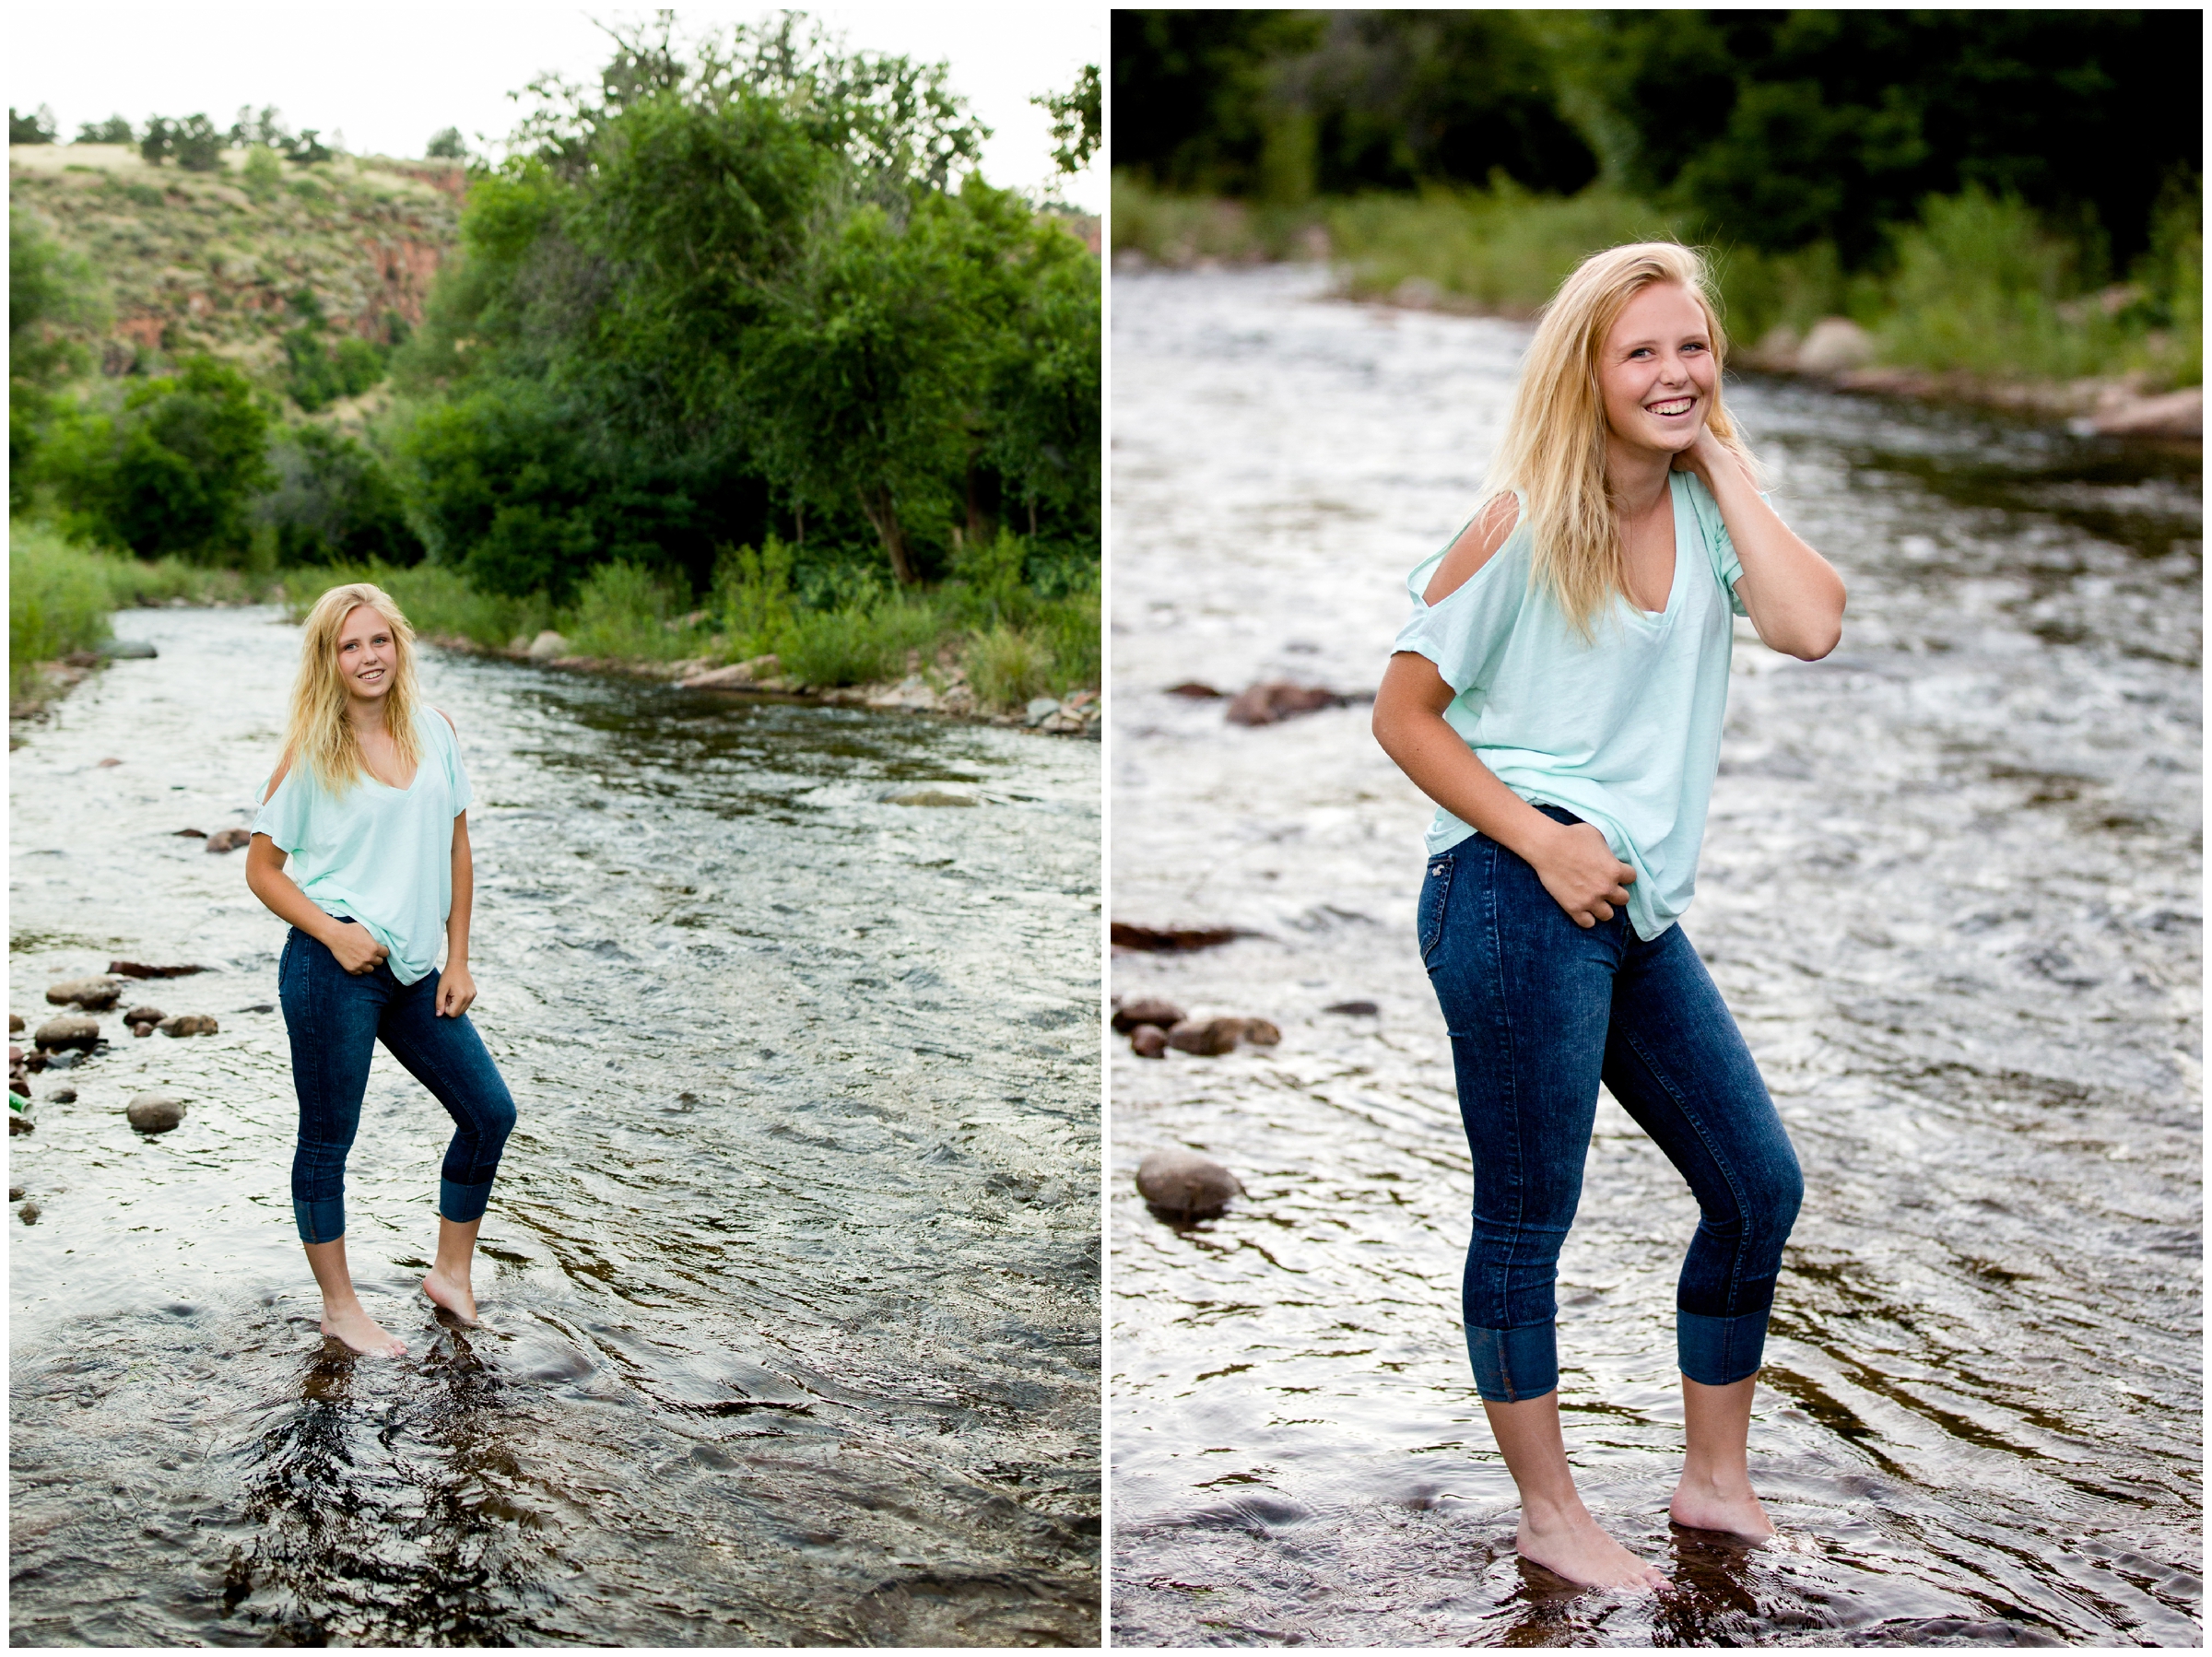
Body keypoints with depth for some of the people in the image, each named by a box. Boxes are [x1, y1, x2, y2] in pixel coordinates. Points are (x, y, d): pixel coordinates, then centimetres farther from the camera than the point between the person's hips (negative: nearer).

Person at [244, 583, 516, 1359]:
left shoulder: (435, 733, 5)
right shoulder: (312, 752, -7)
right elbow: (262, 866, -3)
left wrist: (457, 960, 7)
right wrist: (334, 933, -16)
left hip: (414, 970, 5)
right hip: (333, 972, -5)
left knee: (490, 1113, 9)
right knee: (327, 1141, 6)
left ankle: (451, 1274, 27)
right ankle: (339, 1308, 21)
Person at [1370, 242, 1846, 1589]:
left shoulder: (1708, 509, 8)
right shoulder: (1528, 522, -8)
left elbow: (1813, 627, -11)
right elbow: (1404, 712, -6)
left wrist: (1724, 461, -5)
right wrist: (1540, 841, -15)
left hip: (1641, 909, 7)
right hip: (1518, 895, -7)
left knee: (1761, 1185, 13)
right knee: (1527, 1222, 2)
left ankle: (1717, 1481, 30)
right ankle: (1550, 1517, 18)